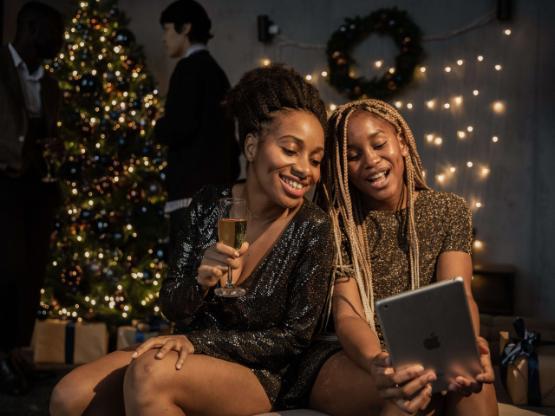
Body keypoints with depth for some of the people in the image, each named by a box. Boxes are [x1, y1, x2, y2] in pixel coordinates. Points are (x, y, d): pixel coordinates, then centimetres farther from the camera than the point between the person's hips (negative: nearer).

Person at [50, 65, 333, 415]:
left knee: (149, 374, -31)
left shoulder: (314, 228, -13)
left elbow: (296, 336, -10)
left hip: (259, 373, -3)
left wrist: (198, 341, -18)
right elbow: (172, 308, 1)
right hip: (192, 357, 4)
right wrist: (201, 282, -23)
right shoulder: (209, 204, -4)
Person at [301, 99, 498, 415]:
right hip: (346, 361, -3)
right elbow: (348, 315, -14)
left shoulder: (449, 211, 7)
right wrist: (376, 363, -39)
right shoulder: (337, 222, -2)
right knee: (409, 387, -37)